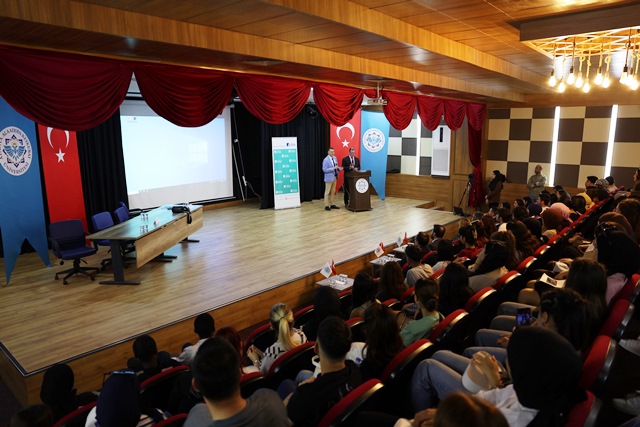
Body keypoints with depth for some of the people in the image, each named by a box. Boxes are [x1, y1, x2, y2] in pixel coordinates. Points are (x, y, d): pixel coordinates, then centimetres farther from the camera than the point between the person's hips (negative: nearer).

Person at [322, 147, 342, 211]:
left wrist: (339, 168, -4)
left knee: (333, 192, 14)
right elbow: (324, 169, -20)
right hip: (329, 177, -8)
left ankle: (332, 204, 23)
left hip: (334, 177, 8)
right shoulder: (326, 160, -16)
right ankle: (326, 205, 6)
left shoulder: (334, 158, 7)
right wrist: (333, 168, -24)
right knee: (327, 192, 0)